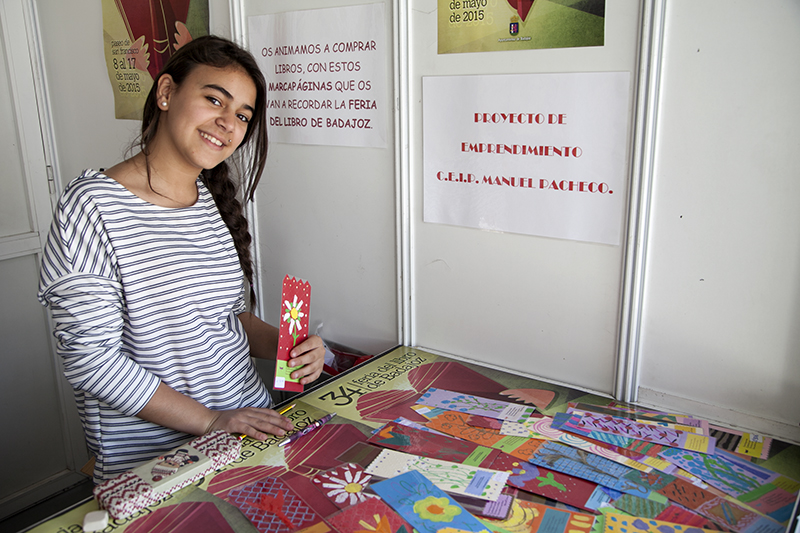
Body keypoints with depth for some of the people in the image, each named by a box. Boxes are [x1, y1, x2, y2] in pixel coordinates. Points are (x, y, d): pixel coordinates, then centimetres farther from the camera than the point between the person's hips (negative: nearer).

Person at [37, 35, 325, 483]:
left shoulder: (218, 202, 4)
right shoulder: (94, 205, -16)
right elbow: (91, 358, -18)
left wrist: (282, 344, -8)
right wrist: (210, 421, -20)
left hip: (250, 422, 6)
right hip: (150, 459, -5)